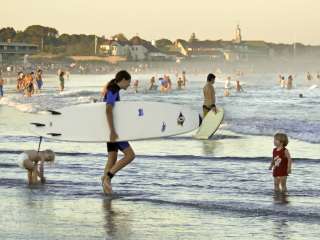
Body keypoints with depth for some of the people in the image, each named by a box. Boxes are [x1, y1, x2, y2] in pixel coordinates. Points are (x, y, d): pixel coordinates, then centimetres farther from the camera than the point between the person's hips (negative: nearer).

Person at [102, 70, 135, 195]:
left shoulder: (114, 91, 14)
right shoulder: (113, 91, -17)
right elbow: (108, 110, -29)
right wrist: (112, 131, -31)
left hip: (111, 130, 10)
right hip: (113, 129, -10)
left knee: (112, 159, 9)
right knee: (130, 155, -10)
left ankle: (106, 188, 9)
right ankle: (107, 177, -12)